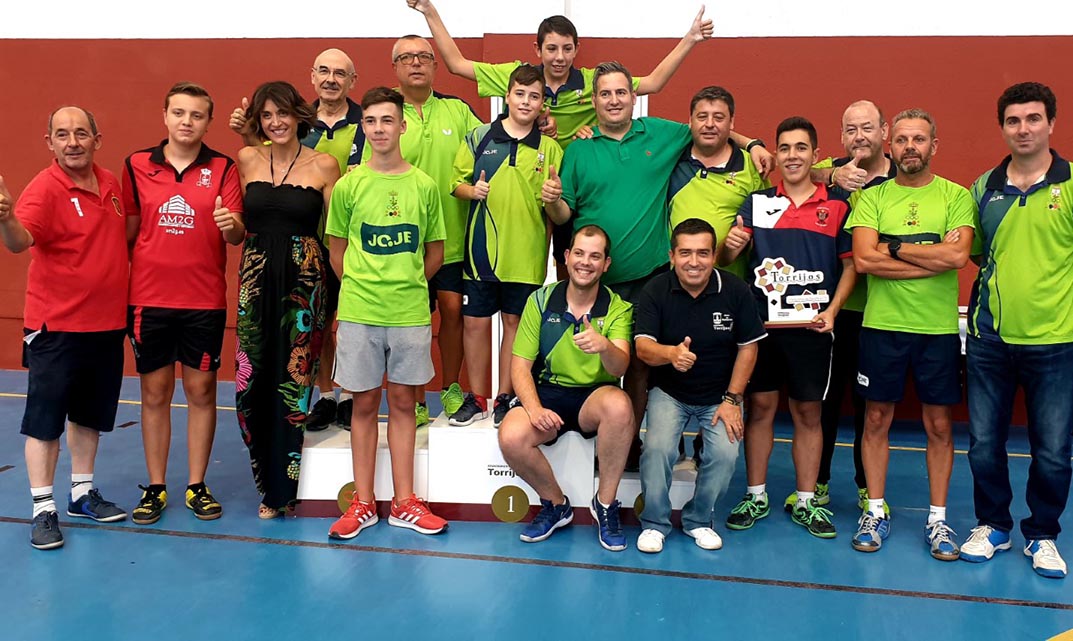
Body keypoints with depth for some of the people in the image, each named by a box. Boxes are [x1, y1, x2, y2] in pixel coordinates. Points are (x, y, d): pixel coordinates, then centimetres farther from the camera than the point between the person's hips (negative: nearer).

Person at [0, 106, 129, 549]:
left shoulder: (110, 184, 6)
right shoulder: (45, 188, -14)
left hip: (107, 323, 6)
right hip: (56, 326, -6)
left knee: (90, 414, 17)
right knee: (45, 420, 1)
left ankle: (82, 493, 31)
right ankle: (43, 509, 11)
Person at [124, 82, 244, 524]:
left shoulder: (223, 169, 0)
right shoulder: (136, 166, 4)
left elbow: (237, 236, -5)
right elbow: (128, 231, 10)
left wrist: (232, 225, -27)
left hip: (205, 300, -1)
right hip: (149, 299, 1)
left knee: (201, 389, 5)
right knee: (155, 392, 7)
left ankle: (198, 486, 17)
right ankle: (155, 488, 18)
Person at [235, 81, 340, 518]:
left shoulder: (323, 165, 0)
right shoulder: (246, 160, 7)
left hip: (304, 279, -2)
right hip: (256, 278, 3)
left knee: (293, 379, 1)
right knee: (252, 381, 2)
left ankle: (282, 486, 18)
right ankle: (269, 482, 20)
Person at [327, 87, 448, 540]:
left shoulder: (424, 186, 3)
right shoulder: (348, 186, 1)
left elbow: (434, 252, 10)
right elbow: (338, 252, 9)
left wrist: (406, 287, 6)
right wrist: (360, 288, 5)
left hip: (410, 313, 1)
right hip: (358, 313, 0)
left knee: (402, 401, 9)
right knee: (364, 403, 8)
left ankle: (404, 502, 18)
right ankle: (363, 503, 18)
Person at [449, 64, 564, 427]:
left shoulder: (549, 148, 6)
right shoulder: (478, 137, 6)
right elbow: (456, 183, 8)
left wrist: (552, 197, -19)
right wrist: (471, 190, -13)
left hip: (526, 252, 0)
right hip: (480, 249, 1)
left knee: (515, 323, 7)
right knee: (476, 323, 5)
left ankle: (504, 398, 20)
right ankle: (477, 399, 19)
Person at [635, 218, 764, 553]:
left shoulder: (736, 291, -8)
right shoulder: (655, 291, -11)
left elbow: (748, 347, -1)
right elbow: (643, 348, -20)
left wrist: (732, 400, -6)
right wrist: (672, 353, -43)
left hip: (719, 395, 1)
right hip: (669, 392, -1)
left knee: (725, 453, -21)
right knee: (657, 447, -25)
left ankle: (698, 520, 7)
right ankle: (654, 523, 0)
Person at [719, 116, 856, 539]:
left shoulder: (837, 207, 6)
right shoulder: (756, 203, 7)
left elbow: (850, 264, 6)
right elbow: (726, 259, 2)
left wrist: (832, 310, -8)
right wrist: (730, 245, -21)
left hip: (811, 327, 0)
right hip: (761, 322, 1)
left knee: (808, 412, 7)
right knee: (760, 406, 6)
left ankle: (806, 502, 18)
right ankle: (756, 496, 18)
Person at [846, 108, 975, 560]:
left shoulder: (956, 196, 2)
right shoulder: (872, 197, 4)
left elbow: (958, 255, -14)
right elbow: (864, 260, -11)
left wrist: (895, 248, -10)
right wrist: (932, 257, -12)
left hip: (939, 327, 0)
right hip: (882, 324, 1)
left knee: (938, 424, 7)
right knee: (876, 418, 7)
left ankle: (938, 518, 20)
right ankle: (876, 512, 20)